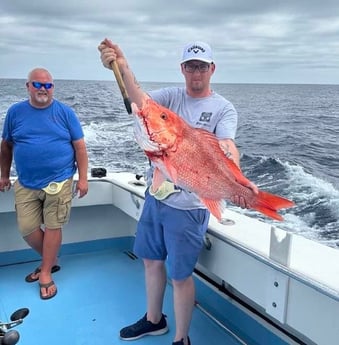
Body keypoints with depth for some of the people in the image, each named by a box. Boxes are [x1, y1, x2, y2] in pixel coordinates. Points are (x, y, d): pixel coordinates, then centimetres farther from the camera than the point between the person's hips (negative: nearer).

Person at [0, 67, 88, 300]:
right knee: (27, 229, 5)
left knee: (52, 227, 3)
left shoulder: (65, 112, -2)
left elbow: (80, 147, -2)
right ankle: (51, 260, 30)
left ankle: (46, 273, 18)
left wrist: (83, 178, -6)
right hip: (26, 184, 3)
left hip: (59, 182, -3)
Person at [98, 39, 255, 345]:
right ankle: (154, 320, 43)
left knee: (180, 275, 3)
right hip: (155, 194, 5)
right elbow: (142, 102, -18)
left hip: (189, 204, -5)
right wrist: (122, 68, -37)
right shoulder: (171, 96, 4)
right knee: (151, 260, 20)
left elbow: (227, 147, -23)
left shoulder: (223, 108, -6)